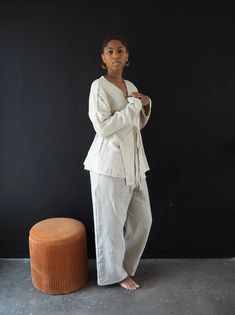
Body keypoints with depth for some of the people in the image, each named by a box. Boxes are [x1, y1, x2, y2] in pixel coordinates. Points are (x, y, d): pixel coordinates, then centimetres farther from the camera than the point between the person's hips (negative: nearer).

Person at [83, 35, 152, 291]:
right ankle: (115, 273, 28)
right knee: (112, 220, 6)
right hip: (110, 163, -8)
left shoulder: (130, 86, 13)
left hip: (133, 161, 8)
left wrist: (145, 104, 1)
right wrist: (134, 104, -16)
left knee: (142, 218, 14)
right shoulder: (99, 86, -11)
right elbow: (103, 127, -21)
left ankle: (124, 263, 36)